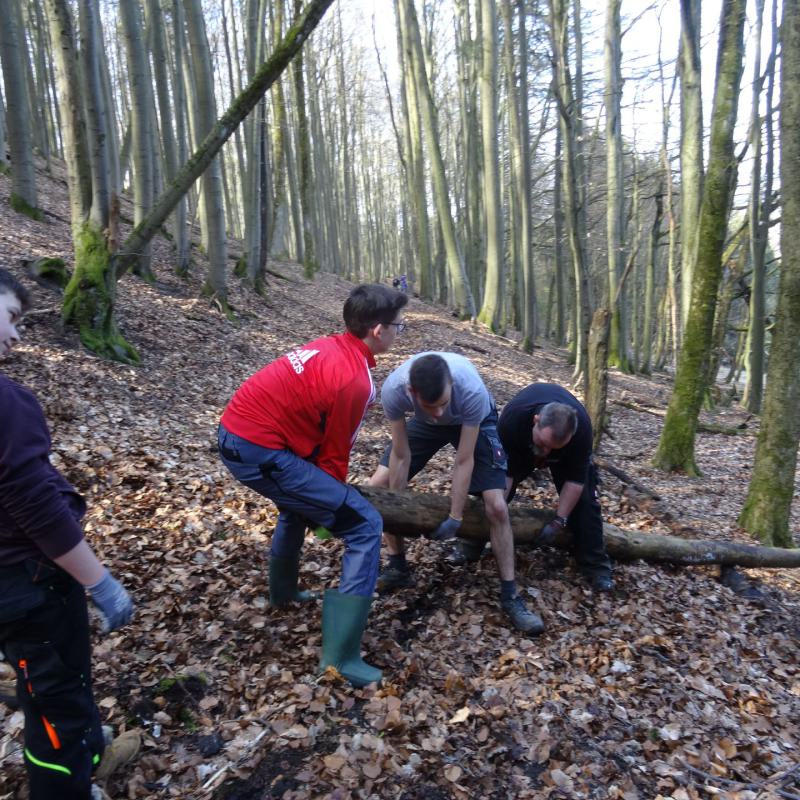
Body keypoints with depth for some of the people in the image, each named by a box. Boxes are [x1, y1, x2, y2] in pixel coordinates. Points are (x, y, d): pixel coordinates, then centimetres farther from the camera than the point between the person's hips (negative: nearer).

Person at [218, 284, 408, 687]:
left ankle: (282, 593, 53)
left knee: (300, 500, 36)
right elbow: (334, 455, -7)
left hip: (233, 432, 10)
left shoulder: (329, 347, 11)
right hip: (261, 452, -10)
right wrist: (335, 501, 11)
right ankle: (341, 655, -2)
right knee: (364, 525, -6)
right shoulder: (355, 380, -17)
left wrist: (327, 500, 22)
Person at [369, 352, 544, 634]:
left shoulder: (472, 391, -42)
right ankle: (398, 568, 13)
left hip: (474, 421, -3)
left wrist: (455, 518, -23)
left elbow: (464, 461, -30)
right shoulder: (393, 390, -36)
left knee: (496, 506, -15)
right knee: (377, 487, -6)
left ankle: (510, 596, 1)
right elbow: (400, 455, -22)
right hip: (424, 423, 3)